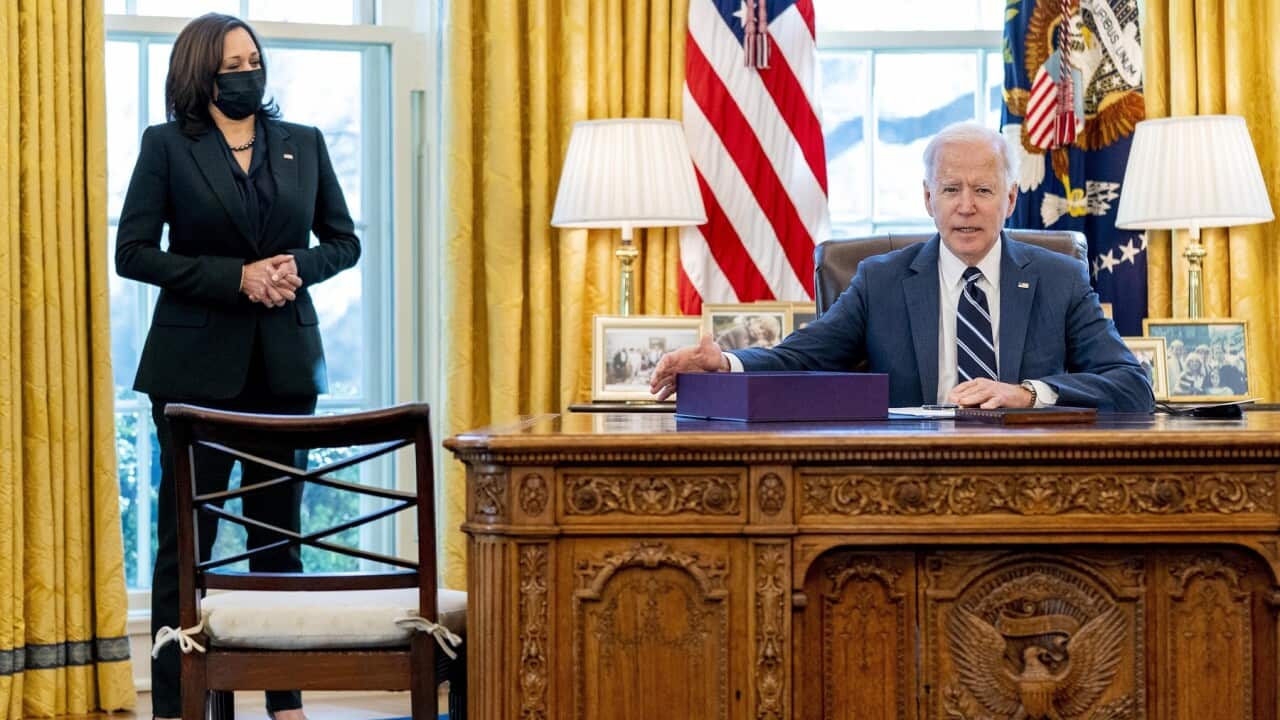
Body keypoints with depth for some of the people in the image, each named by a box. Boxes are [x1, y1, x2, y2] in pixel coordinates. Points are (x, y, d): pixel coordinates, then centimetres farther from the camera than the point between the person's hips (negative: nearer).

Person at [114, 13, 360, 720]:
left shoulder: (304, 144, 10)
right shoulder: (167, 145, 0)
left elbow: (344, 241, 14)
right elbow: (133, 251, -6)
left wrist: (296, 266, -8)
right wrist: (236, 276, -14)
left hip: (286, 363, 3)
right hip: (196, 365, -3)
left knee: (279, 534, 8)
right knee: (185, 537, 0)